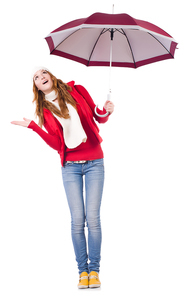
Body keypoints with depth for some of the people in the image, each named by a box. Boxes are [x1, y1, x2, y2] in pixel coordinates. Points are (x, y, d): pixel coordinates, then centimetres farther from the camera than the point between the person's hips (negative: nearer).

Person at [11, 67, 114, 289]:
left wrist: (106, 111, -12)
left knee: (92, 217, -8)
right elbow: (56, 144, -2)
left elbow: (98, 118, 10)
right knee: (77, 220, -5)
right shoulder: (45, 110, 7)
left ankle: (94, 270, -1)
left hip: (94, 162, -1)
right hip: (70, 166, 1)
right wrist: (33, 126, -8)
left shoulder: (77, 91, 4)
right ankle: (83, 270, 2)